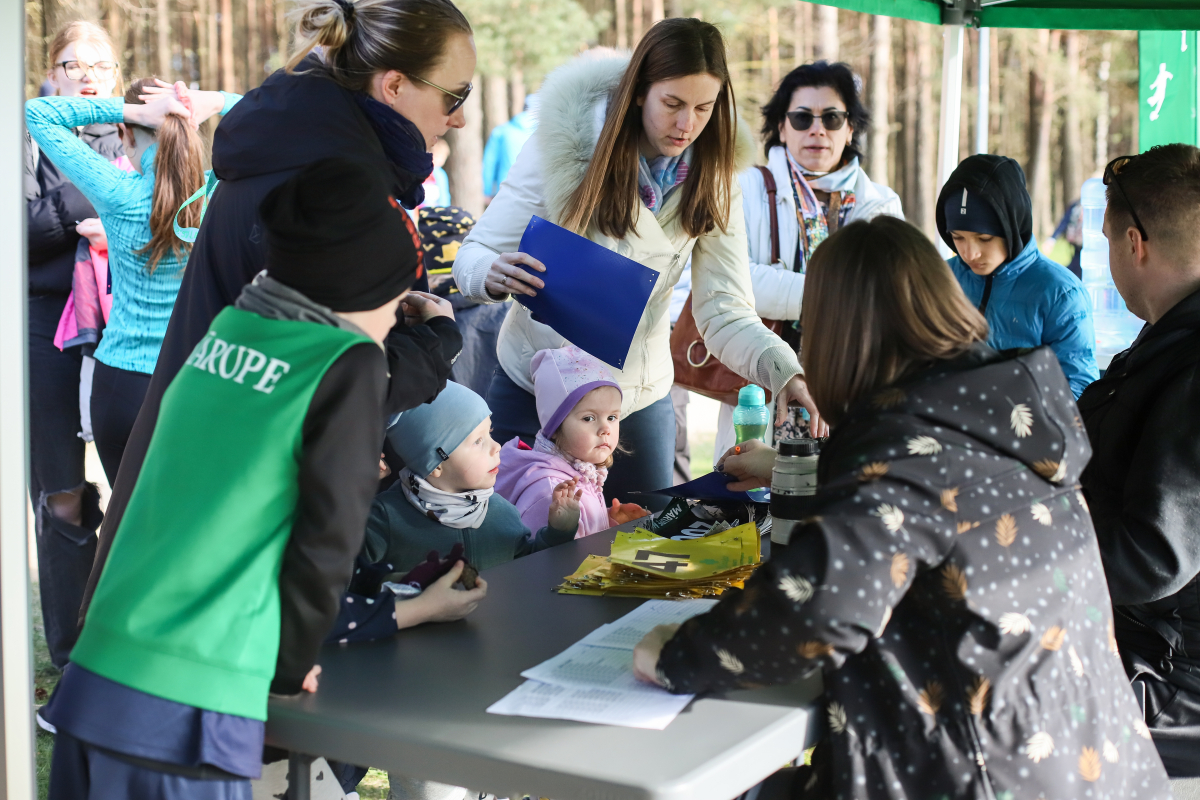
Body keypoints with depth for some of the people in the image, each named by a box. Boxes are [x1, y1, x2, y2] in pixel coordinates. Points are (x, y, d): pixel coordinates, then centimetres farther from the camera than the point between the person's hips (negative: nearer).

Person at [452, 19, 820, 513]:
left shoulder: (713, 182, -8)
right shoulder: (564, 144, -17)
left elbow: (725, 312, -12)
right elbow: (474, 256, -13)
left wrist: (786, 374, -31)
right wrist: (495, 276, -37)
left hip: (639, 399, 3)